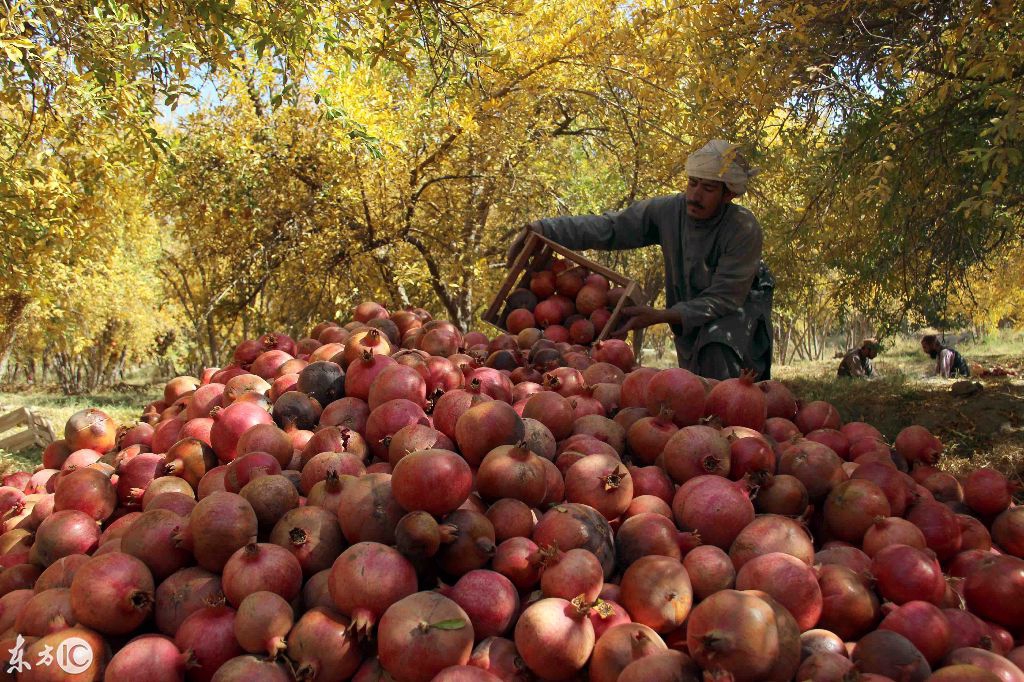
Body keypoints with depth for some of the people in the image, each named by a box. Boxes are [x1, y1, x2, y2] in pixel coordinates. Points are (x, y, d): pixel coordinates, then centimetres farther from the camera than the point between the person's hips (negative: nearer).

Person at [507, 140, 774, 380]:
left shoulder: (744, 231, -27)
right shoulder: (667, 211, -18)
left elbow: (723, 298, -31)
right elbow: (607, 227, -19)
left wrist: (659, 316, -42)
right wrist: (541, 229, -31)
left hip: (740, 305, -4)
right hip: (688, 308, 4)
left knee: (718, 344, -34)